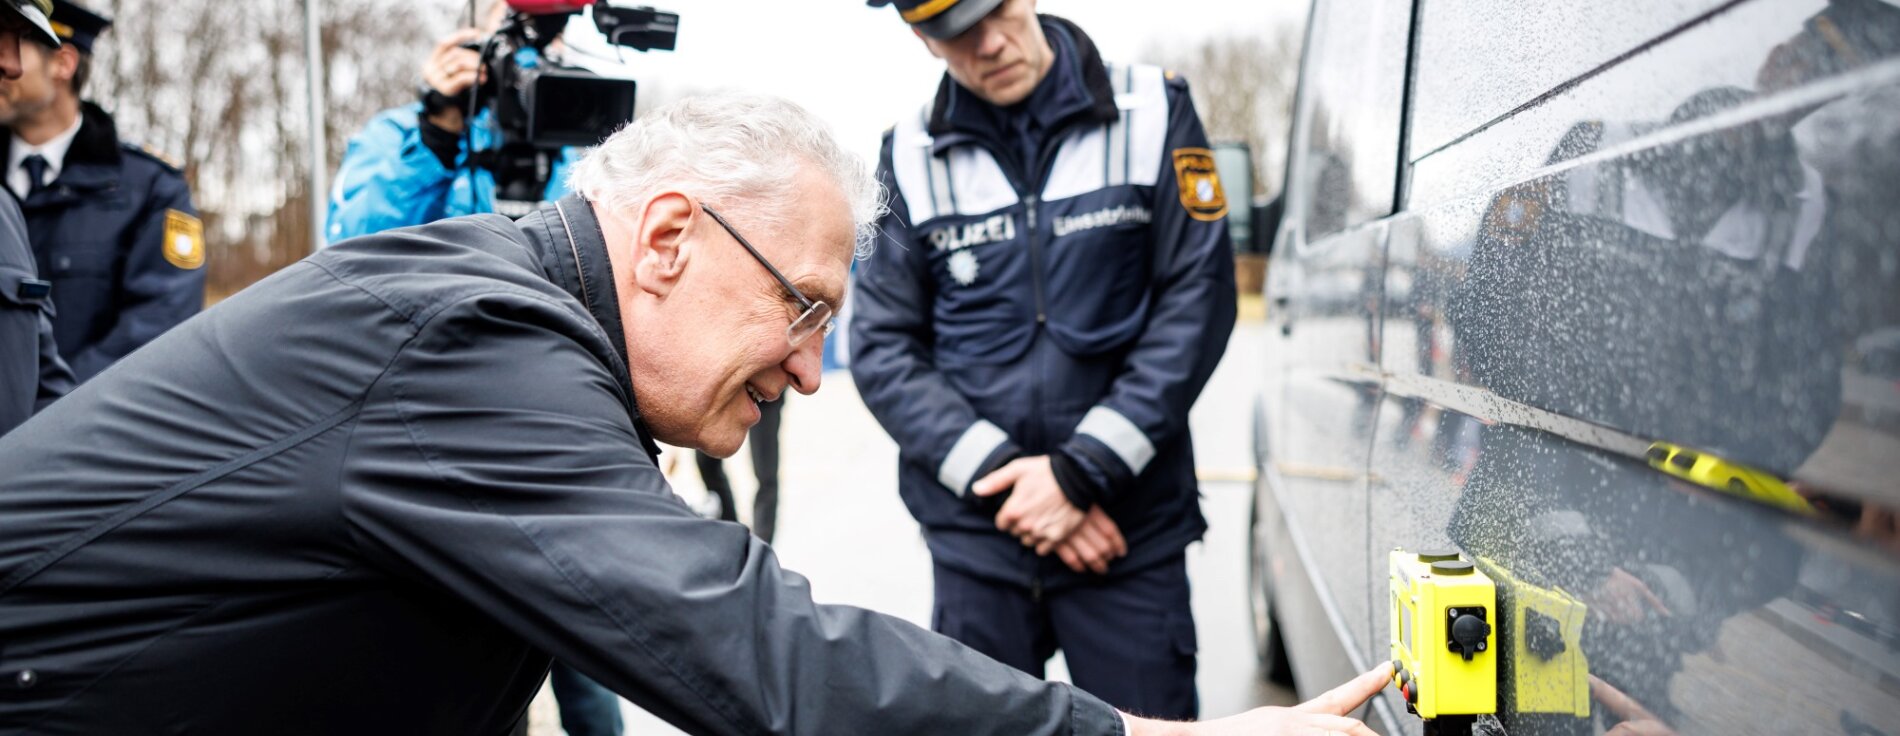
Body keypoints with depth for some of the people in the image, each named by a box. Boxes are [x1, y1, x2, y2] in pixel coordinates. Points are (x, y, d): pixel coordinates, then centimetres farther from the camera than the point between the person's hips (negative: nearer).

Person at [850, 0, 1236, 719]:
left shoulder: (1153, 113, -1)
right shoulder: (908, 156, 2)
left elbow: (1197, 302, -5)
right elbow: (881, 347, 1)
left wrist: (1082, 471, -11)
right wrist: (1000, 471, -10)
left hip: (1130, 531, -1)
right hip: (974, 534, 1)